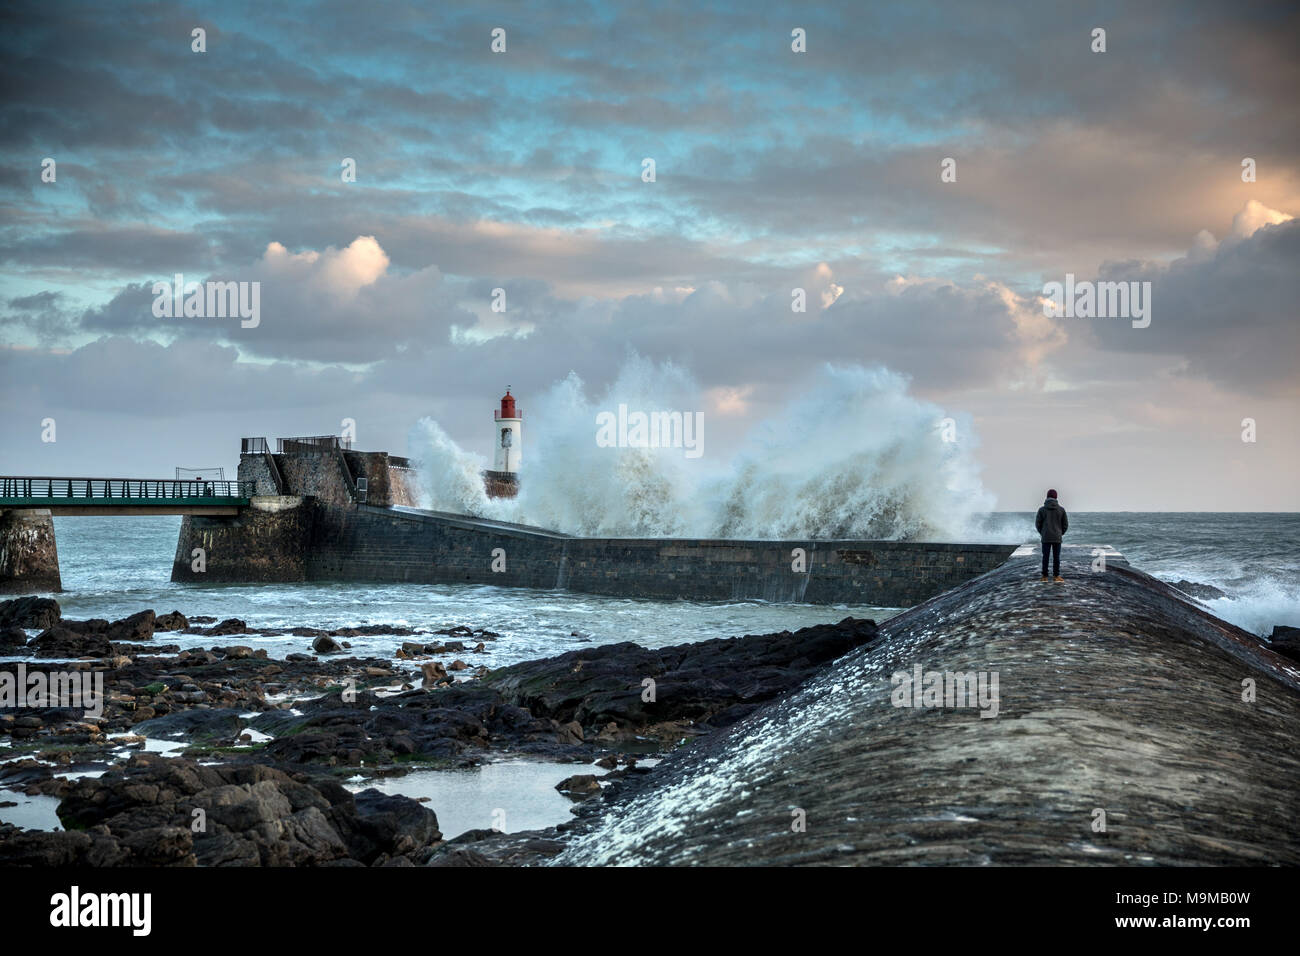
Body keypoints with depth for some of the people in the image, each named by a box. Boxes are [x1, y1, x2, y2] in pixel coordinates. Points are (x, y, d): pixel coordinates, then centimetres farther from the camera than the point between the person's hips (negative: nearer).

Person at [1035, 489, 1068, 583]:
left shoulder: (1042, 509, -5)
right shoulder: (1061, 509, -3)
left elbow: (1038, 524, -1)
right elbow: (1065, 525, 2)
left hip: (1046, 538, 0)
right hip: (1057, 538, 0)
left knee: (1045, 557, 7)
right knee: (1056, 557, 6)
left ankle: (1045, 577, 10)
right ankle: (1057, 576, 5)